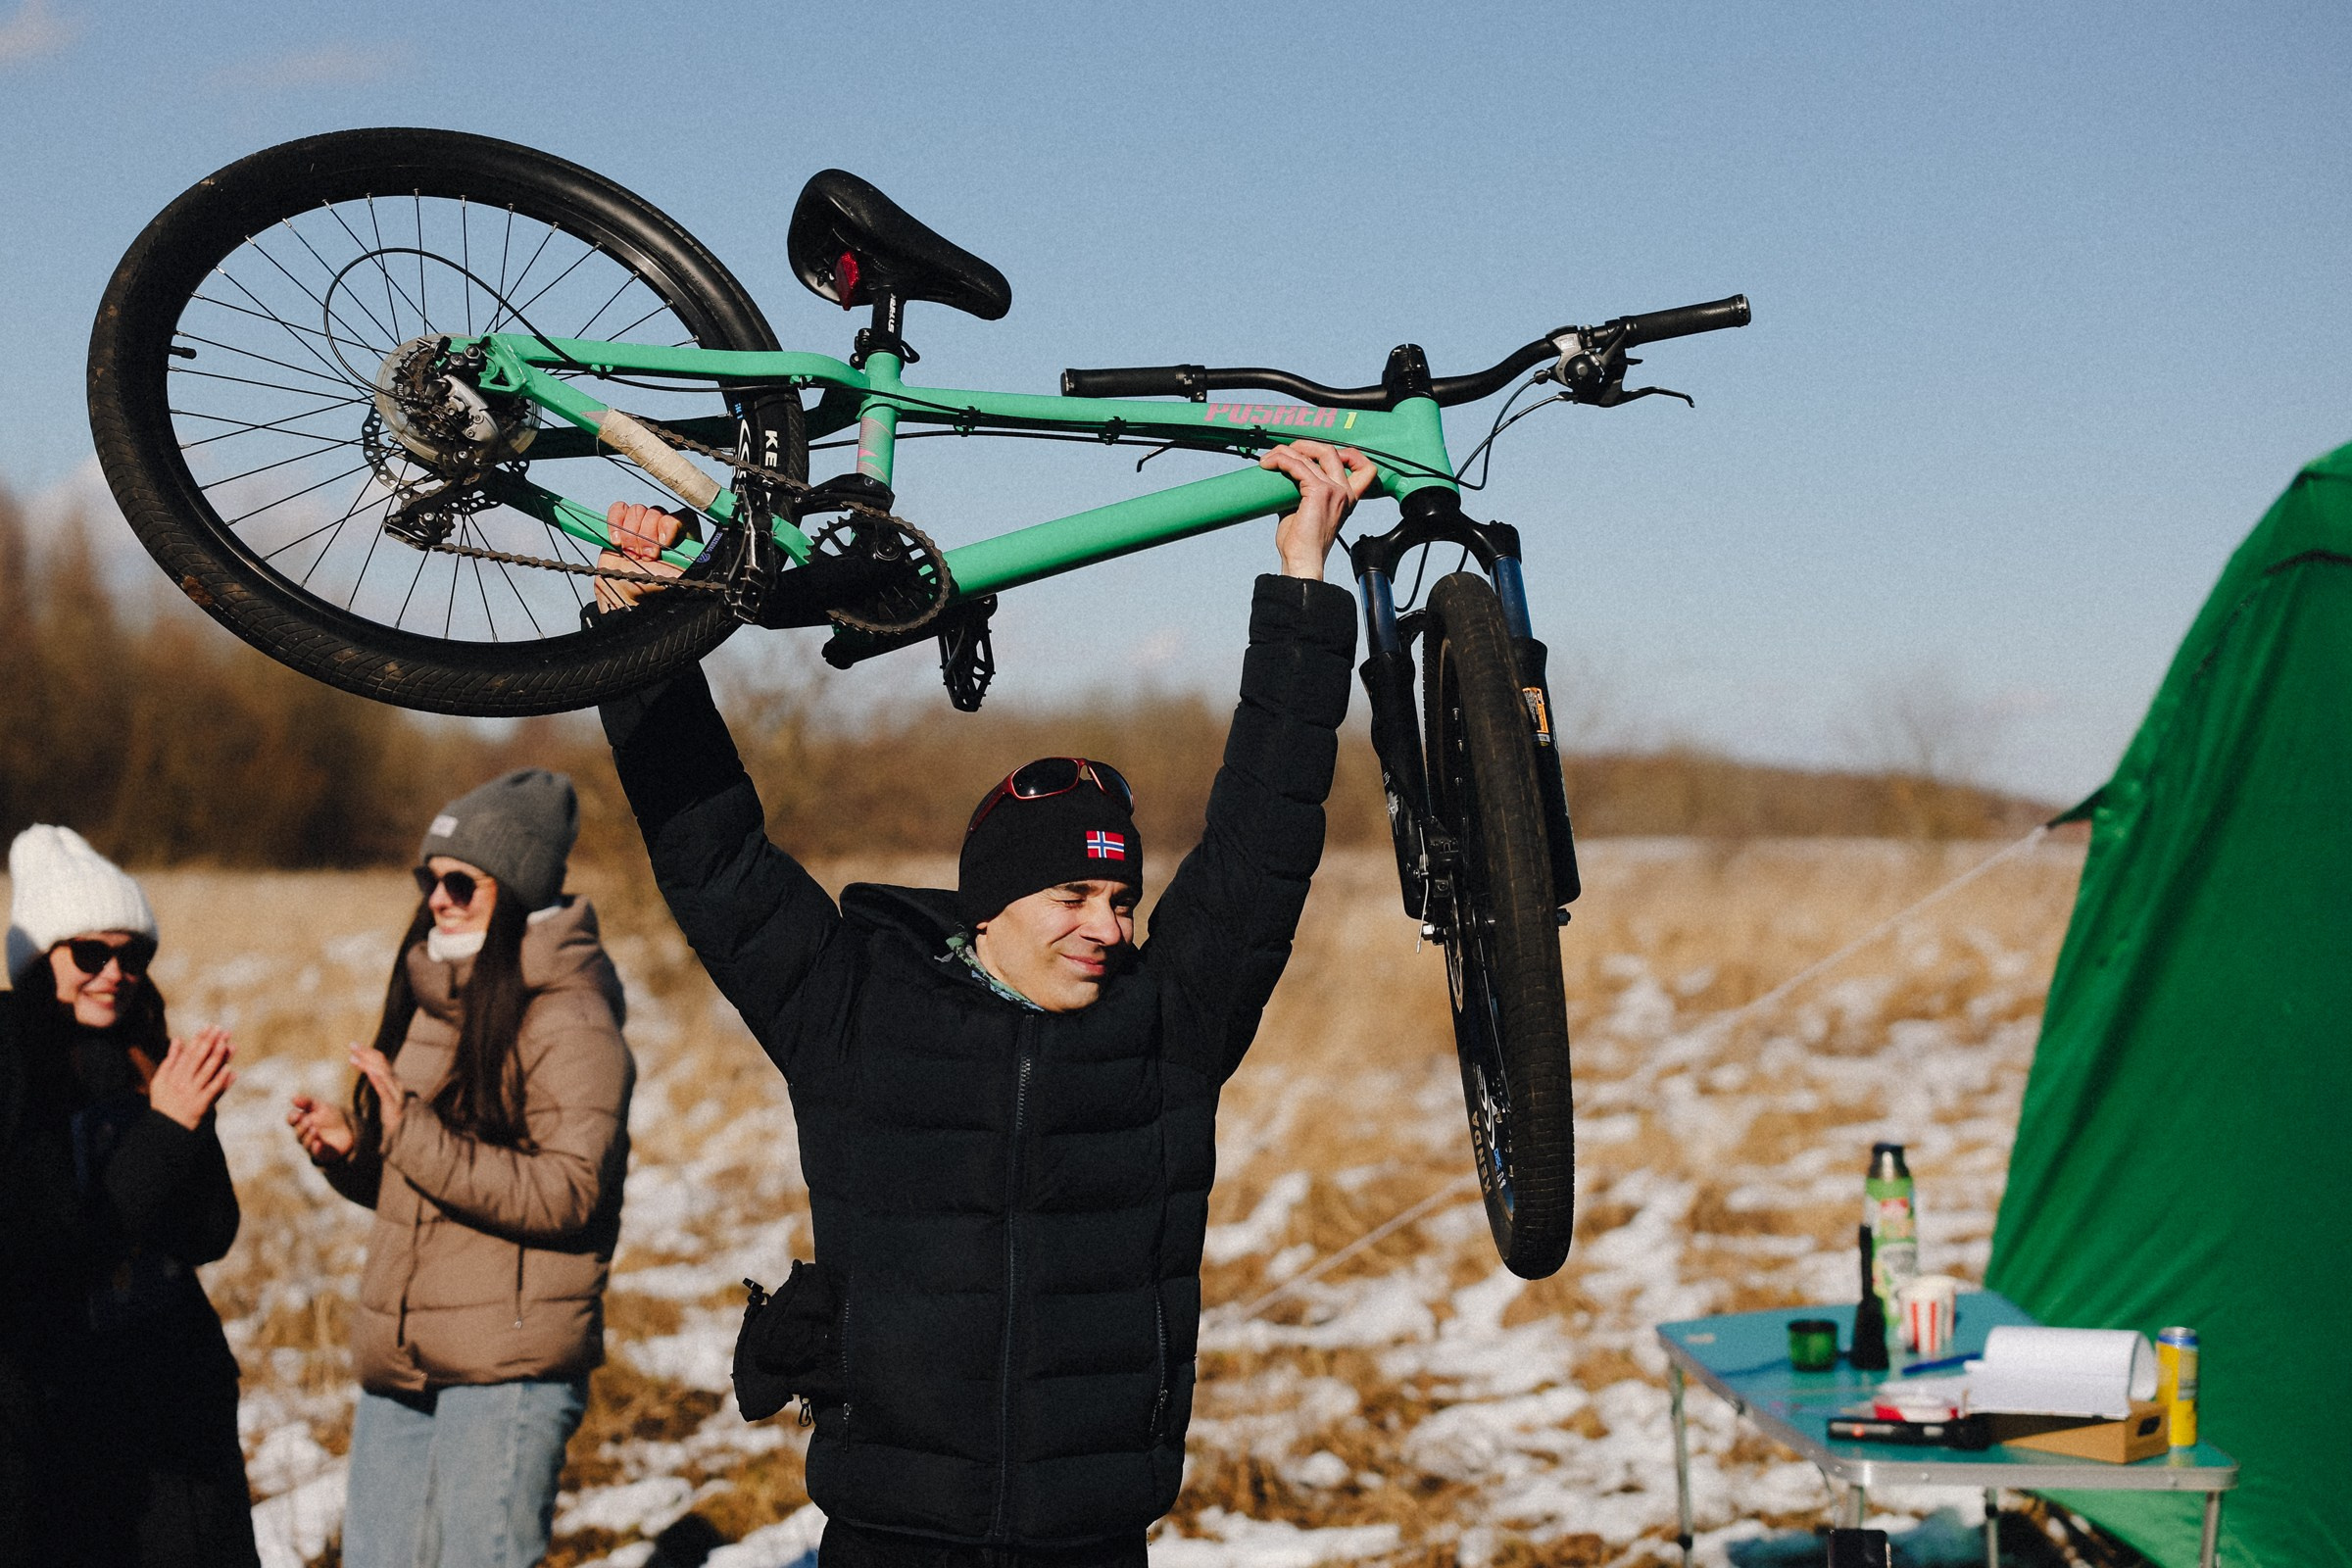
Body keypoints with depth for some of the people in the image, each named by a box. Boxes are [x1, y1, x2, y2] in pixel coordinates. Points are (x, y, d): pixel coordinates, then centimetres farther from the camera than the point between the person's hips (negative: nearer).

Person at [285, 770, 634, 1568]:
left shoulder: (569, 1022, -11)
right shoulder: (432, 1001, 14)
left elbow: (567, 1194, -20)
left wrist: (414, 1137, -24)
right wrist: (352, 1150, 0)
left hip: (509, 1364, -8)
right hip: (399, 1354, 8)